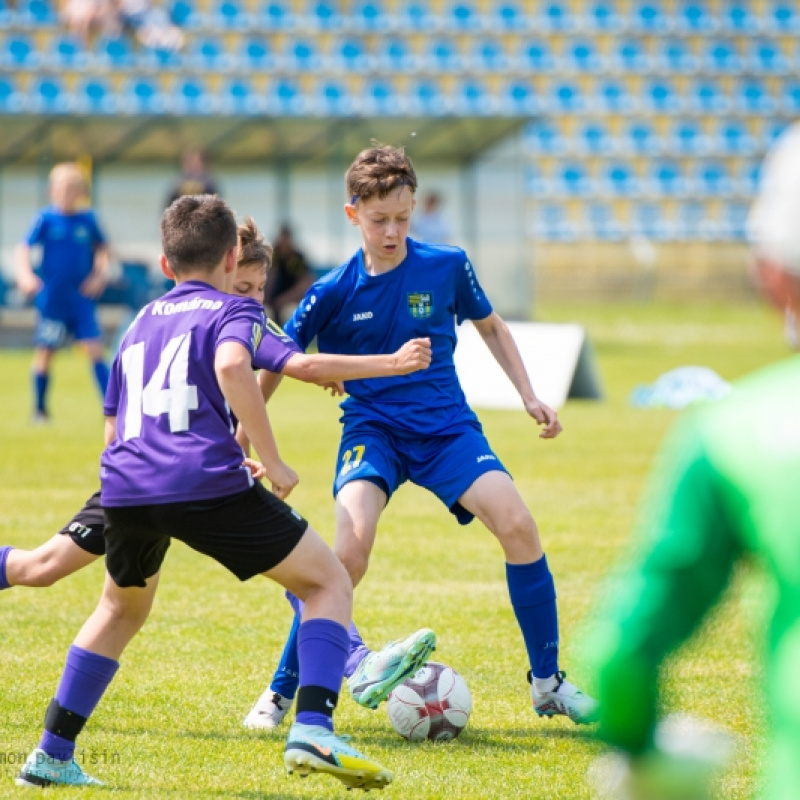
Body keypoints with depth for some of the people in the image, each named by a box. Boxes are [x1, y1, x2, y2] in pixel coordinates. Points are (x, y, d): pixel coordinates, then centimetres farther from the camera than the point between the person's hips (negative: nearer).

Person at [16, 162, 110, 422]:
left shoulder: (88, 220, 1)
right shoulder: (45, 219, -5)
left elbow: (102, 248, 15)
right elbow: (24, 248, -8)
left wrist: (99, 273, -1)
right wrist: (25, 275, -25)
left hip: (82, 300, 1)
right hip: (51, 300, -1)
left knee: (95, 350, -6)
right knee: (45, 354, 6)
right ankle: (39, 408, 23)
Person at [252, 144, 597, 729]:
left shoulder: (447, 266, -3)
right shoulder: (334, 292, -7)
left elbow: (490, 326, 15)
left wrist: (529, 396, 9)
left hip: (446, 426, 2)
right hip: (372, 429, -2)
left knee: (518, 525, -19)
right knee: (351, 550, -26)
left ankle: (548, 685, -3)